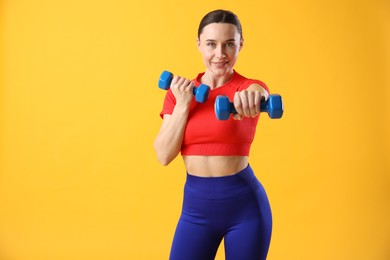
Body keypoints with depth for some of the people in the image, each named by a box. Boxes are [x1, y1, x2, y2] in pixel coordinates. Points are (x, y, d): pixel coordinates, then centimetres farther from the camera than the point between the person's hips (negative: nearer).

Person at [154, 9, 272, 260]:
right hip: (196, 206, 2)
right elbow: (164, 155, -4)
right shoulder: (179, 92, 3)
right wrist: (183, 103, -13)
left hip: (245, 204, -2)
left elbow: (260, 96, -31)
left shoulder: (249, 87, -5)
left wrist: (253, 97, -53)